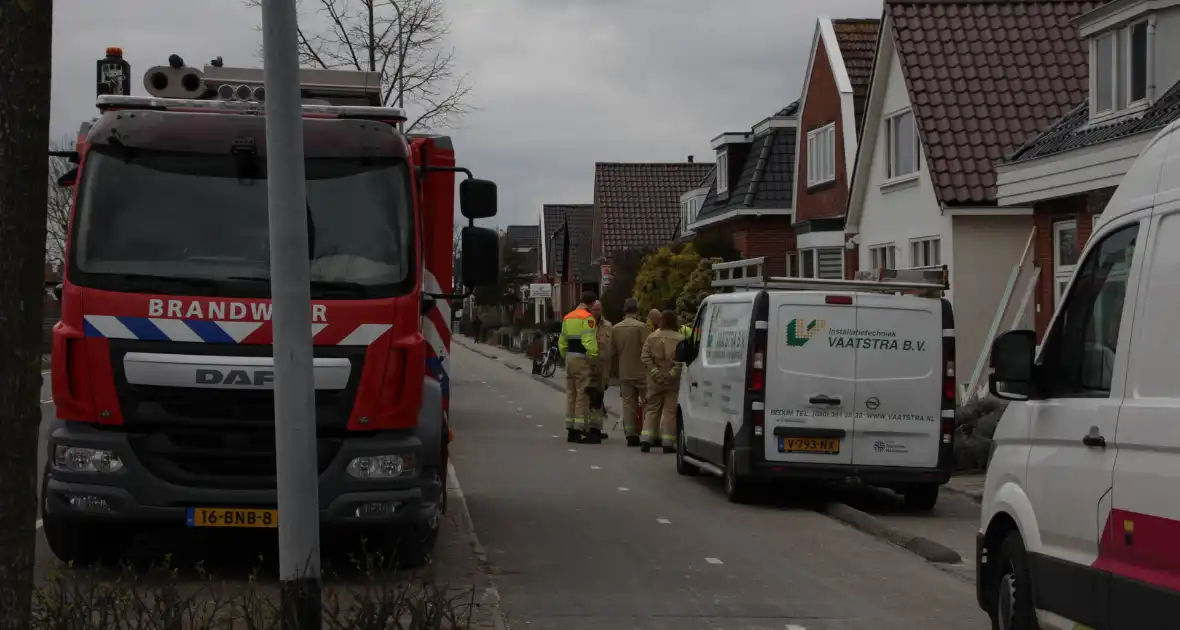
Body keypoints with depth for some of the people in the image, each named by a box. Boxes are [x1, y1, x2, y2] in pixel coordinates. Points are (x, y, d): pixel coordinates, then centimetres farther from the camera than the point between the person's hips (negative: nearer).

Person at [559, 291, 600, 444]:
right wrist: (593, 357, -19)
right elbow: (588, 341, -22)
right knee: (582, 395, -6)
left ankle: (571, 430, 17)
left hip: (569, 358, 8)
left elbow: (562, 341, 18)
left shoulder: (567, 317, 16)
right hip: (582, 358, -8)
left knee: (571, 394, 13)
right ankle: (580, 430, -8)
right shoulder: (587, 318, -11)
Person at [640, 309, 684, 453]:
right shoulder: (680, 339, -7)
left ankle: (645, 440, 3)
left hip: (655, 381, 3)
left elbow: (645, 357, -4)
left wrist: (655, 373, -8)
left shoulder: (651, 338, 3)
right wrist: (671, 374, -15)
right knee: (671, 411, 2)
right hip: (673, 382, -3)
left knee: (652, 409, 12)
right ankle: (668, 443, -1)